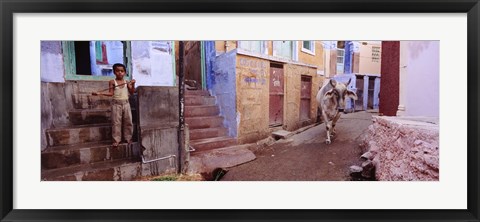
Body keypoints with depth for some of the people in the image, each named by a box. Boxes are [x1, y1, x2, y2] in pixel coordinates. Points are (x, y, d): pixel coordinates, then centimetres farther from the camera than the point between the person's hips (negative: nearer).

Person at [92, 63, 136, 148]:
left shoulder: (127, 82, 6)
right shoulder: (112, 82, 0)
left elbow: (132, 92, 0)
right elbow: (111, 93, -4)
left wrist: (133, 84, -13)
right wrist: (100, 93, -16)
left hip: (126, 103, 2)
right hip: (116, 104, -2)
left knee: (128, 122, 5)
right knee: (116, 122, 0)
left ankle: (128, 138, 17)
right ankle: (116, 140, 9)